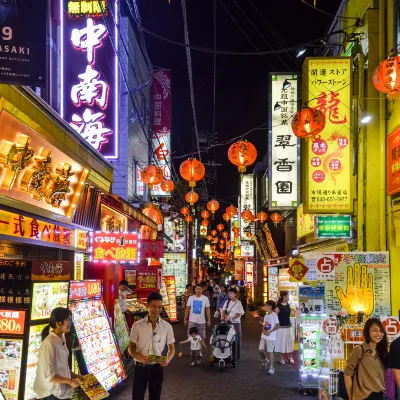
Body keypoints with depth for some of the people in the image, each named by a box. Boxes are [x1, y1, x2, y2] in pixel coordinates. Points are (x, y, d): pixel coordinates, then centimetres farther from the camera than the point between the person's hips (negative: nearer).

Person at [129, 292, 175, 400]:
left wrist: (168, 359, -18)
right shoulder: (137, 325, -5)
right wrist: (140, 357, -21)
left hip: (157, 367, 1)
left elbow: (171, 348, 4)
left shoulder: (167, 326, -2)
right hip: (140, 367, -1)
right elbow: (131, 348, -1)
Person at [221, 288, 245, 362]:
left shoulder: (238, 303, -6)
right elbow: (224, 310, 7)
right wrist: (223, 317, -13)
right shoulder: (227, 302, 9)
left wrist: (231, 318, -22)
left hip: (236, 323, -4)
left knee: (235, 340, -1)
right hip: (227, 322, 4)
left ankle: (236, 357, 6)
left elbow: (238, 314, -10)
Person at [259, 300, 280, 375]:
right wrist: (264, 330, -7)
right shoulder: (266, 315, 12)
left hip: (271, 337, -7)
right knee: (261, 350, 6)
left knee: (270, 352, -3)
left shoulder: (274, 315, -12)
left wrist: (270, 332, -21)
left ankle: (271, 368, 6)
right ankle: (265, 361, 33)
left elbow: (277, 326, -15)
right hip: (263, 336, 7)